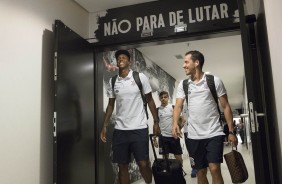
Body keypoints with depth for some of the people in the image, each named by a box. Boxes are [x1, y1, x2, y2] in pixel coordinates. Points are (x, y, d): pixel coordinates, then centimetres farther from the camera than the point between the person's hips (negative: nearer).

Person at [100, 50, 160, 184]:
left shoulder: (140, 77, -3)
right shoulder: (112, 81, 6)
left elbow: (150, 100, 2)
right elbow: (111, 105, 13)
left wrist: (156, 122, -2)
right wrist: (104, 126, 6)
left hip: (139, 128, -3)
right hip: (120, 129, 3)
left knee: (143, 163, 0)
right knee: (122, 165, 8)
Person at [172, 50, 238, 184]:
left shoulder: (214, 81, -2)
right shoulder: (183, 84, 7)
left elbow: (226, 107, 0)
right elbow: (178, 106, 0)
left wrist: (231, 131, -5)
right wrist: (175, 123, -20)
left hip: (214, 134, -3)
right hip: (194, 136, 3)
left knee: (214, 169, -11)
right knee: (200, 172, 10)